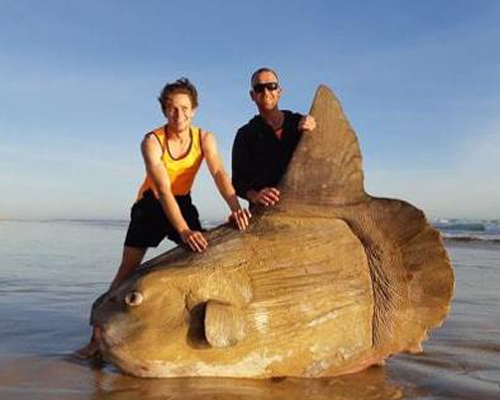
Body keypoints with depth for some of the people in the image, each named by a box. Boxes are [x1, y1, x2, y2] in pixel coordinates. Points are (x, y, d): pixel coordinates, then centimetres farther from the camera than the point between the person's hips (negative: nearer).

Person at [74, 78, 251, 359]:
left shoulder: (204, 139, -11)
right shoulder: (152, 142, -23)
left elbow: (219, 173, -25)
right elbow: (163, 190, -33)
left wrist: (235, 206, -45)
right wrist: (184, 231, -45)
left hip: (183, 204, 3)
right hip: (151, 204, -3)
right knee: (128, 268, -8)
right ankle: (98, 338, -3)